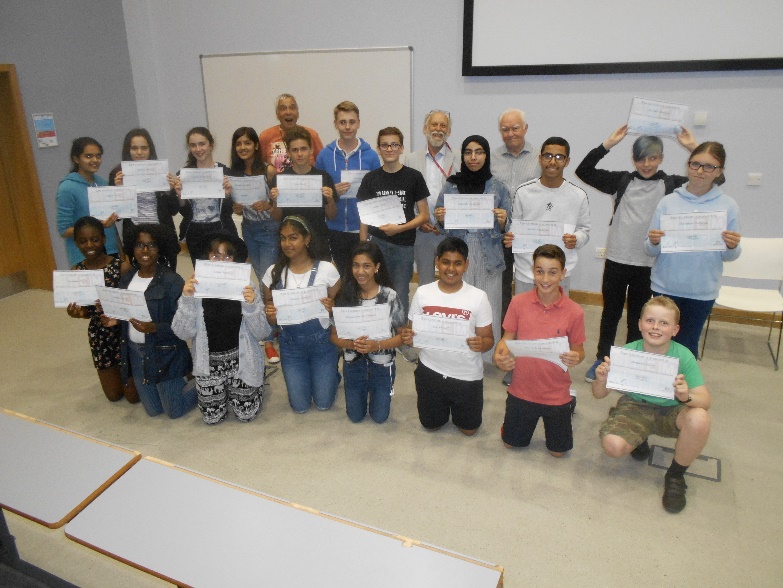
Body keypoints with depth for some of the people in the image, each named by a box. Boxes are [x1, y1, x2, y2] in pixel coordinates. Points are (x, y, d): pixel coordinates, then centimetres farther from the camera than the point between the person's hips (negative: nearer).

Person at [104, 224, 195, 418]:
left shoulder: (172, 281, -18)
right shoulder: (127, 278, 2)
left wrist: (154, 328, -33)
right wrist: (114, 319, -6)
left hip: (165, 354, -6)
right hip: (135, 352, 6)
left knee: (174, 411, 8)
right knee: (153, 410, 19)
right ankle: (177, 381, 43)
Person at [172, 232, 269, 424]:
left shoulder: (245, 288, -11)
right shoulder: (196, 288, -10)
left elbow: (261, 333, -12)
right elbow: (183, 333, -13)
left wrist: (252, 305, -29)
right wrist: (187, 299, -26)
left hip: (241, 359, -1)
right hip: (208, 362, 1)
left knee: (246, 414, 8)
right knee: (212, 418, 12)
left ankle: (256, 383, 37)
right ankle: (225, 388, 41)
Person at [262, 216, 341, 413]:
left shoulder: (326, 269, -13)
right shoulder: (273, 272, -6)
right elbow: (269, 308, 3)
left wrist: (331, 307, -27)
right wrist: (270, 315, -21)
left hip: (321, 340, -2)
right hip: (290, 343, 2)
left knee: (323, 404, 6)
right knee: (300, 406, 7)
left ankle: (329, 373, 37)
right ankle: (302, 377, 38)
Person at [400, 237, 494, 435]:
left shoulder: (478, 297, -12)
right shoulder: (422, 293, -6)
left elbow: (488, 338, -7)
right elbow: (411, 331, 1)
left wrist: (481, 344, -31)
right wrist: (407, 337, -23)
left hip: (467, 374, -1)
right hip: (430, 371, 1)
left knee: (469, 429, 13)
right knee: (431, 425, 16)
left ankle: (457, 405, 43)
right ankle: (443, 405, 47)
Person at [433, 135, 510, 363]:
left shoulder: (498, 188, 4)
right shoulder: (451, 185, 7)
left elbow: (505, 230, 6)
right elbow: (442, 226, 13)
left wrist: (502, 221, -15)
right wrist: (440, 219, -8)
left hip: (488, 258, 0)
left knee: (487, 308, -1)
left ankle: (488, 356, 16)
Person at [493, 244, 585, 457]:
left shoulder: (574, 312, -14)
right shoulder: (518, 302, -11)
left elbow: (578, 351, -4)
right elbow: (508, 338, -1)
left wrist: (575, 358, -27)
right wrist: (499, 355, -22)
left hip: (556, 395, -1)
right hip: (521, 390, 2)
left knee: (558, 451, 16)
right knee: (511, 443, 17)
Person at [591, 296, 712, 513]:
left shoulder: (683, 356, -19)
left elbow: (706, 400, -21)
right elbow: (599, 395, -14)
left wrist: (687, 396, -45)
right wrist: (601, 380, -38)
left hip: (671, 411, 0)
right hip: (635, 408, 0)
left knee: (699, 418, -33)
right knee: (612, 445, -27)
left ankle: (675, 476, -4)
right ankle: (640, 439, 16)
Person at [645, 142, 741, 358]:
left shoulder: (728, 206, -2)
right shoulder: (668, 202, -4)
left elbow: (728, 257, 4)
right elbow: (651, 251, -1)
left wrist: (732, 246, -17)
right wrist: (653, 242, -22)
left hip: (703, 290, 0)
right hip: (666, 286, 0)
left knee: (688, 345, 12)